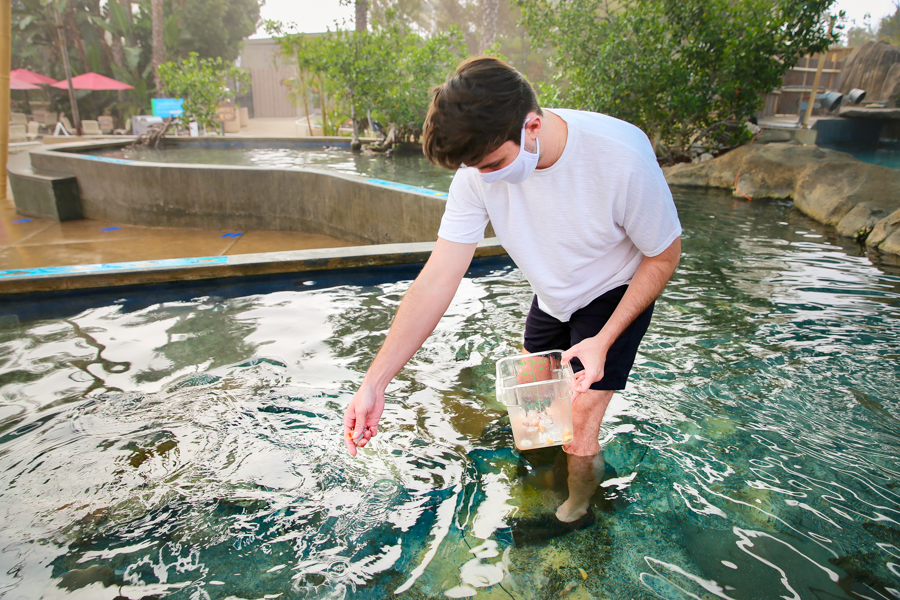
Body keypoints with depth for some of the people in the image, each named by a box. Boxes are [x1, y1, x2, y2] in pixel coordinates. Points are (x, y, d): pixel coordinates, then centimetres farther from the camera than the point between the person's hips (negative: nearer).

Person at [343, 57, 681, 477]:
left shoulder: (622, 157, -35)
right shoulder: (480, 169, -25)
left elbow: (663, 256, -18)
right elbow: (436, 283, -25)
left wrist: (604, 340, -25)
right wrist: (373, 383, -30)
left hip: (616, 296, -4)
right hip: (550, 298, 4)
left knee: (577, 434, -9)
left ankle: (580, 509, 22)